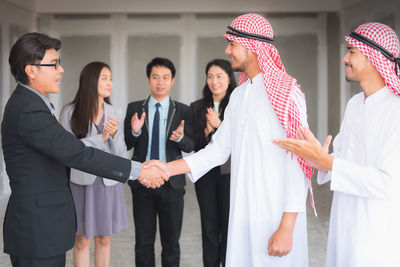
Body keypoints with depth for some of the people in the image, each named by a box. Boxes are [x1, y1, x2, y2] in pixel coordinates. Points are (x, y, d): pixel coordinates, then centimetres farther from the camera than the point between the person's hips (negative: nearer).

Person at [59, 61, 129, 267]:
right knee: (82, 242, 5)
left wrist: (115, 134, -19)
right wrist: (100, 138, -16)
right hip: (81, 182, -3)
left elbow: (121, 155, 0)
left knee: (104, 239, 12)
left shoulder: (115, 113, 2)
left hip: (109, 183, 3)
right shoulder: (70, 112, -7)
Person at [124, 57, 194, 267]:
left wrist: (180, 137, -25)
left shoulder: (182, 111, 2)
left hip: (171, 183, 0)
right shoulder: (134, 108, 3)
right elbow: (125, 145, 2)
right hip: (142, 182, 1)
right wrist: (135, 131, -19)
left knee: (171, 243, 10)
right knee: (143, 243, 10)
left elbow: (190, 147, -3)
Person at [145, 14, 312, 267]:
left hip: (277, 214, -7)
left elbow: (297, 165, -15)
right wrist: (167, 168, 6)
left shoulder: (287, 95, -12)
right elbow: (218, 150, 15)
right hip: (241, 209, 7)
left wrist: (287, 227, -18)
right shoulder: (238, 96, 13)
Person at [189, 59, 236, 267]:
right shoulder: (197, 107, 8)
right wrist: (206, 131, -11)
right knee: (209, 225, 7)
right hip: (205, 172, 3)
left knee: (229, 224, 2)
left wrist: (219, 125, -18)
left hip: (230, 171, -2)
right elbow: (192, 142, 7)